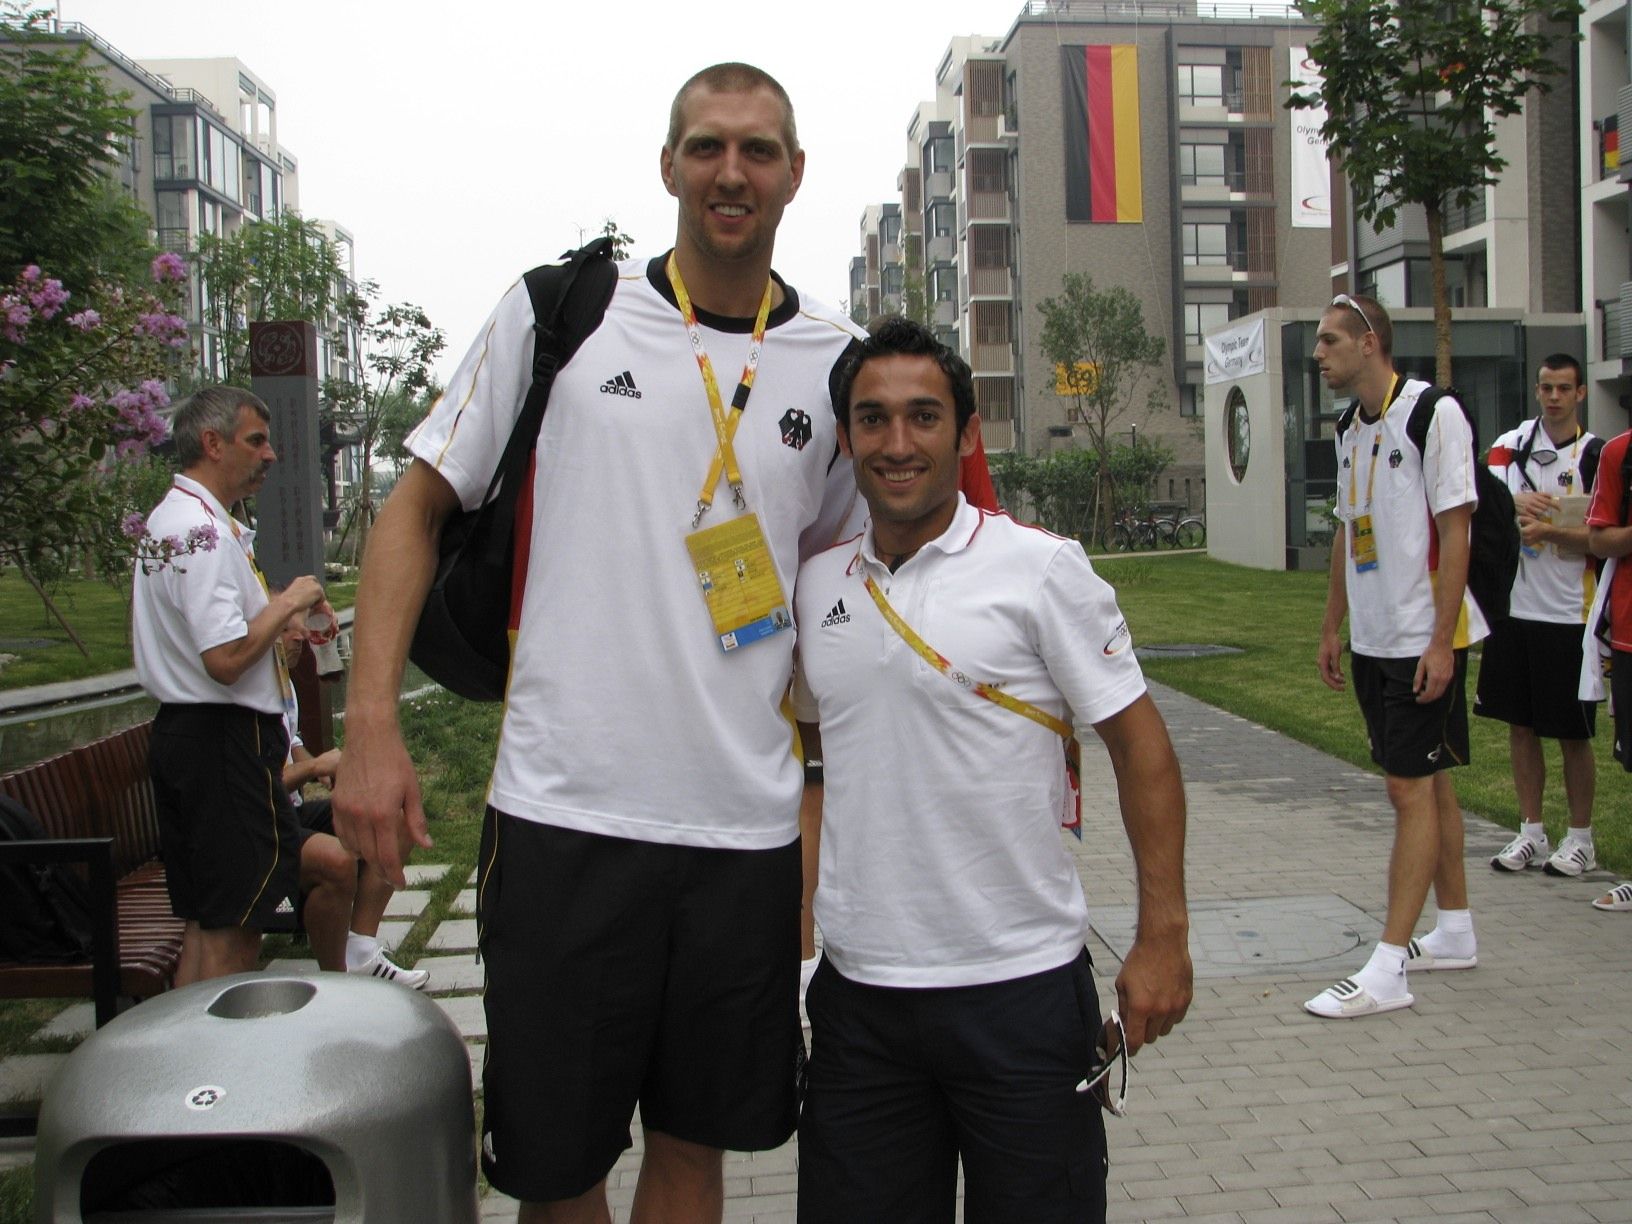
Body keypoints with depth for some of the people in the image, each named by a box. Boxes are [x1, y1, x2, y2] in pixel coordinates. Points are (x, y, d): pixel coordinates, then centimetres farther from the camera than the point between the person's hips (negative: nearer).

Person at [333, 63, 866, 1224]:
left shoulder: (837, 361, 6)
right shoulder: (557, 310, 0)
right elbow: (418, 506, 4)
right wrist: (372, 725, -7)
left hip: (747, 825, 2)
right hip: (562, 812, -2)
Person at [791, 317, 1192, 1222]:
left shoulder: (1040, 568, -8)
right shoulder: (816, 585, 6)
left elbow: (1138, 741, -6)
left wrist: (1163, 935, -10)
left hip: (1022, 985, -4)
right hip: (859, 989, 4)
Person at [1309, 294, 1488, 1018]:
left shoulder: (1434, 413, -12)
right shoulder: (1350, 429, 12)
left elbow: (1455, 530, -16)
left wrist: (1441, 641, -19)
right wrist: (1332, 627, 18)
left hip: (1424, 639, -8)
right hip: (1372, 639, 8)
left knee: (1412, 788, -7)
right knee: (1427, 781, 15)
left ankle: (1386, 970, -6)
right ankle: (1455, 931, 27)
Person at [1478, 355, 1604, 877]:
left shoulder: (1597, 456, -3)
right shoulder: (1511, 443, 6)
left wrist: (1548, 528, -21)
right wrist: (1518, 504, -27)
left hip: (1567, 615, -3)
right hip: (1512, 606, 3)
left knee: (1573, 732, 4)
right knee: (1520, 725, 10)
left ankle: (1580, 838, 17)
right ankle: (1531, 833, 21)